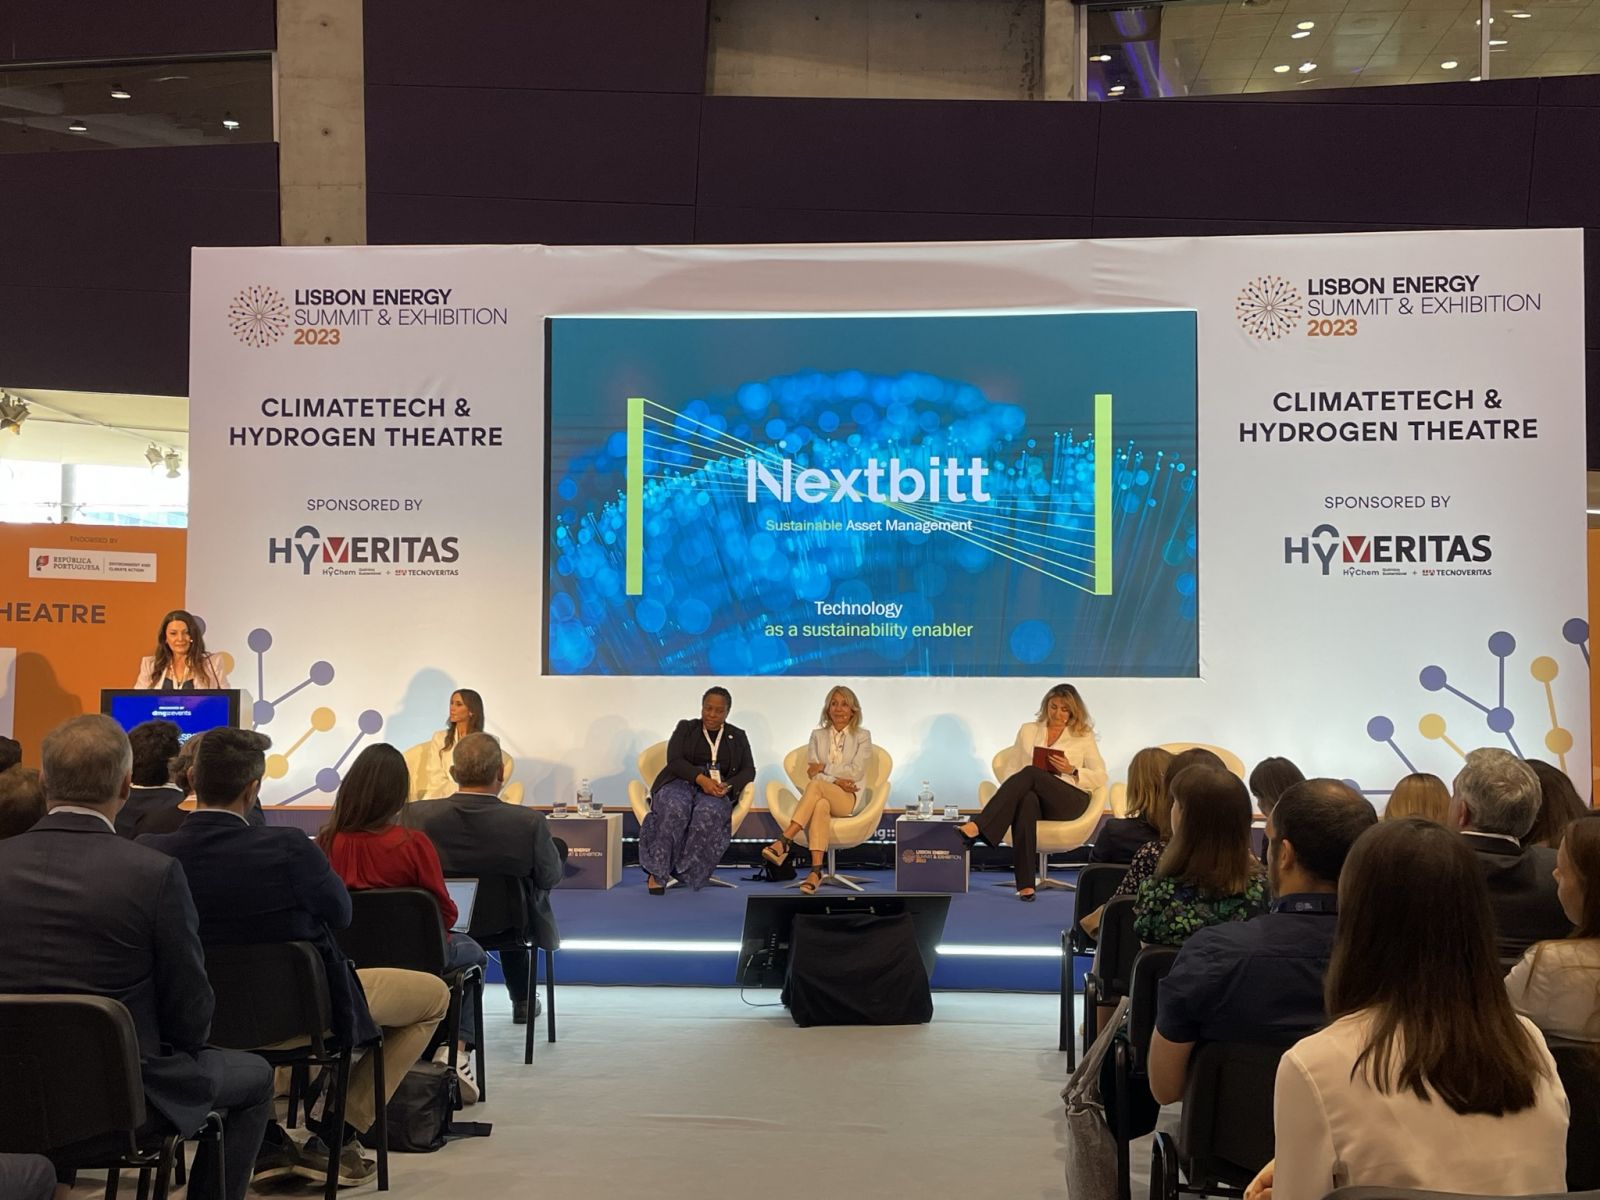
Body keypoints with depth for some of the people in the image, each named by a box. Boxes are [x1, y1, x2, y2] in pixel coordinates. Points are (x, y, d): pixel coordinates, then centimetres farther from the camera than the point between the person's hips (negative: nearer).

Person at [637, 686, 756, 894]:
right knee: (676, 809, -38)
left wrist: (728, 786, -13)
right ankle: (658, 871, -33)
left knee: (708, 813, -38)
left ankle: (685, 871, -33)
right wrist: (701, 778, -19)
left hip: (716, 791, 1)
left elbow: (748, 771, 9)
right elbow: (674, 760, -1)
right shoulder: (685, 728, 15)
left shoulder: (738, 737, 20)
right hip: (680, 783, -1)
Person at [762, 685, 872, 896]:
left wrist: (825, 768, -5)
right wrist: (836, 780, -10)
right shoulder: (817, 735, 16)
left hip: (848, 799, -2)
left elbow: (856, 772, -3)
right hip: (822, 796, 2)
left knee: (816, 785, -36)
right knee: (820, 806, -39)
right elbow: (812, 771, 5)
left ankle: (784, 841, -44)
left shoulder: (863, 737, 9)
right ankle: (816, 871, -53)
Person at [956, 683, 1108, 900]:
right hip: (1033, 793, 1)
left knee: (1030, 774, -34)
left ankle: (977, 827, -48)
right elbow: (1013, 768, 17)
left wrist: (1072, 771, -7)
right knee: (1026, 800, -41)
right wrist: (1012, 789, -7)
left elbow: (1100, 777, 12)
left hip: (1070, 799, -1)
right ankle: (1025, 884, -47)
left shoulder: (1083, 736, 16)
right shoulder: (1028, 730, 22)